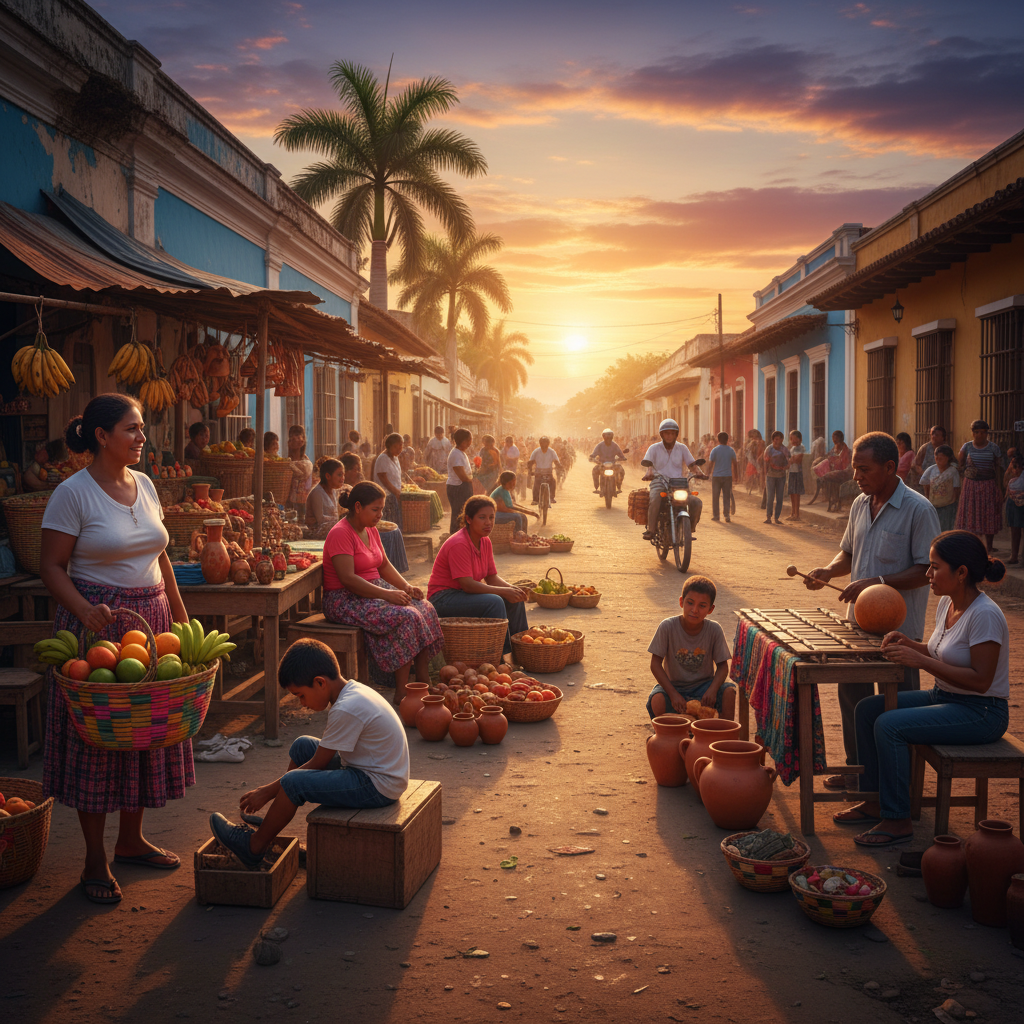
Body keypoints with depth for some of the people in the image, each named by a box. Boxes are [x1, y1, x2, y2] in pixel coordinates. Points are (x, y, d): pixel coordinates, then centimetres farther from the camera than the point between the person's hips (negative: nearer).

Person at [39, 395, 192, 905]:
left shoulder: (144, 485, 9)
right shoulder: (73, 493, -11)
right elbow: (51, 566, -11)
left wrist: (181, 616, 13)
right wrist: (84, 610, -26)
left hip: (151, 619, 7)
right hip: (98, 624, -7)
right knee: (96, 734, 0)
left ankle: (131, 839, 29)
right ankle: (95, 859, 13)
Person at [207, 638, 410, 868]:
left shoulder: (346, 709, -25)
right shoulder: (351, 692, 5)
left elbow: (317, 765, -18)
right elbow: (323, 755, 14)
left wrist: (267, 792, -8)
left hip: (378, 786, -10)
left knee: (294, 782, -19)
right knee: (302, 746, 14)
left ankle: (254, 847, 2)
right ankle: (271, 824, 20)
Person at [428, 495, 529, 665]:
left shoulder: (485, 541, 5)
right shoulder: (459, 544, -23)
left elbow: (492, 577, 6)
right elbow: (467, 585, -28)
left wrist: (511, 588, -14)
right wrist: (503, 591, -29)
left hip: (467, 593, 9)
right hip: (443, 598, -9)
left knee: (515, 599, -2)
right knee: (494, 602, -29)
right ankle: (501, 656, -21)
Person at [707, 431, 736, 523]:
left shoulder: (715, 450, -7)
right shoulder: (731, 450, 1)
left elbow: (711, 463, -6)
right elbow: (735, 463, 7)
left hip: (716, 476, -2)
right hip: (728, 476, 2)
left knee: (715, 496, 7)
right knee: (727, 496, 5)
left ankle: (715, 516, 10)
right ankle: (727, 516, -1)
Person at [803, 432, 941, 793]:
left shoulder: (918, 509, -14)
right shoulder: (860, 504, 8)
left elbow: (928, 570, -17)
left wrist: (878, 582, -25)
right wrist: (829, 571, -1)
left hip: (899, 629, -7)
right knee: (852, 694, 15)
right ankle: (857, 768, 31)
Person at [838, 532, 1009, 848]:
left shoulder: (985, 615, -23)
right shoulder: (946, 603, 5)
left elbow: (980, 680, -26)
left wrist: (921, 661, -28)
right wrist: (909, 644, -2)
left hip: (980, 713, -10)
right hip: (943, 697, 10)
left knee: (889, 725, -24)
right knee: (868, 708, 2)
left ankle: (898, 821, -14)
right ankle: (875, 800, 10)